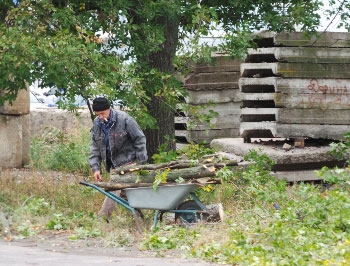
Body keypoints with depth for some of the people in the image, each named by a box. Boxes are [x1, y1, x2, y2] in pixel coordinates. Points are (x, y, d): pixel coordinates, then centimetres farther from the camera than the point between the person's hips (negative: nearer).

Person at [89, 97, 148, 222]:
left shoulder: (124, 119, -14)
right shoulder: (97, 124, 4)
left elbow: (139, 139, -9)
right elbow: (95, 148, 7)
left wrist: (141, 163, -10)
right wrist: (96, 168, -4)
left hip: (127, 162, -6)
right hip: (113, 164, 6)